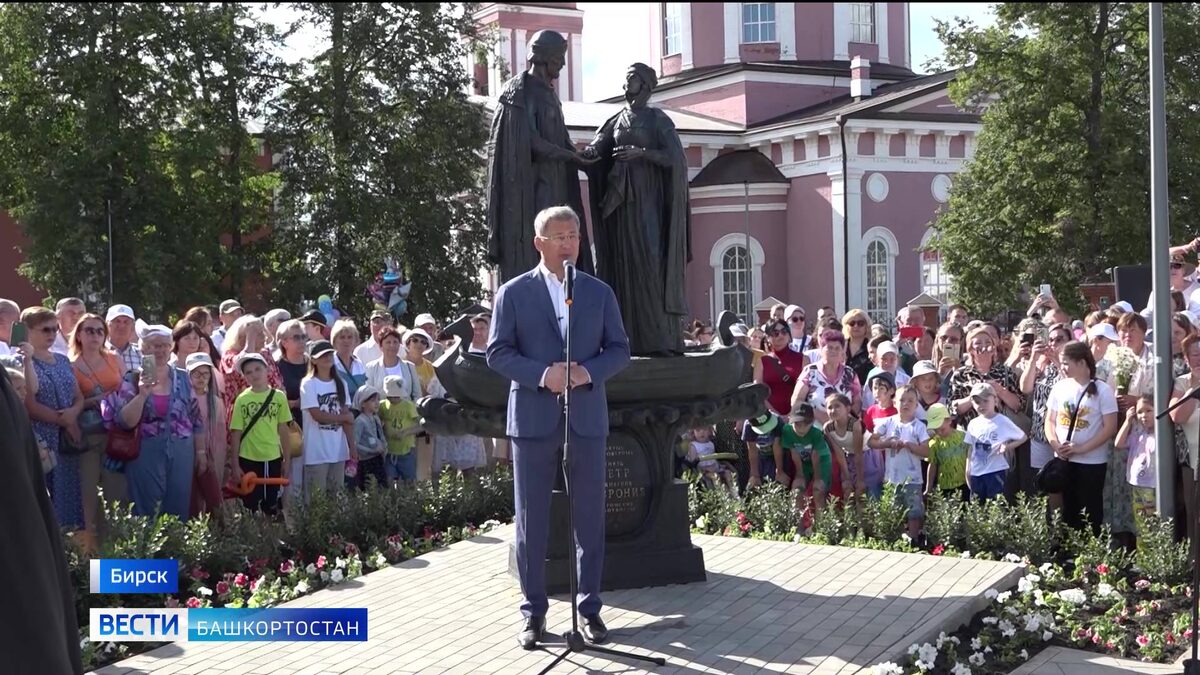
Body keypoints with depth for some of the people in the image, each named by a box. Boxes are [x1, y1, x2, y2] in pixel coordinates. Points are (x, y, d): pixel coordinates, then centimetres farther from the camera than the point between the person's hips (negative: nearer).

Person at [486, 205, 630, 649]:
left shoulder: (599, 292, 10)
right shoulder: (513, 293, 2)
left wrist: (587, 371, -12)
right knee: (531, 520, 3)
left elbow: (619, 350, 8)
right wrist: (542, 374, -17)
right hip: (533, 419, -2)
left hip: (587, 419, 2)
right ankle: (534, 611, 12)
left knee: (590, 518, 5)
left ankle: (590, 608, 15)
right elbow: (497, 352, -2)